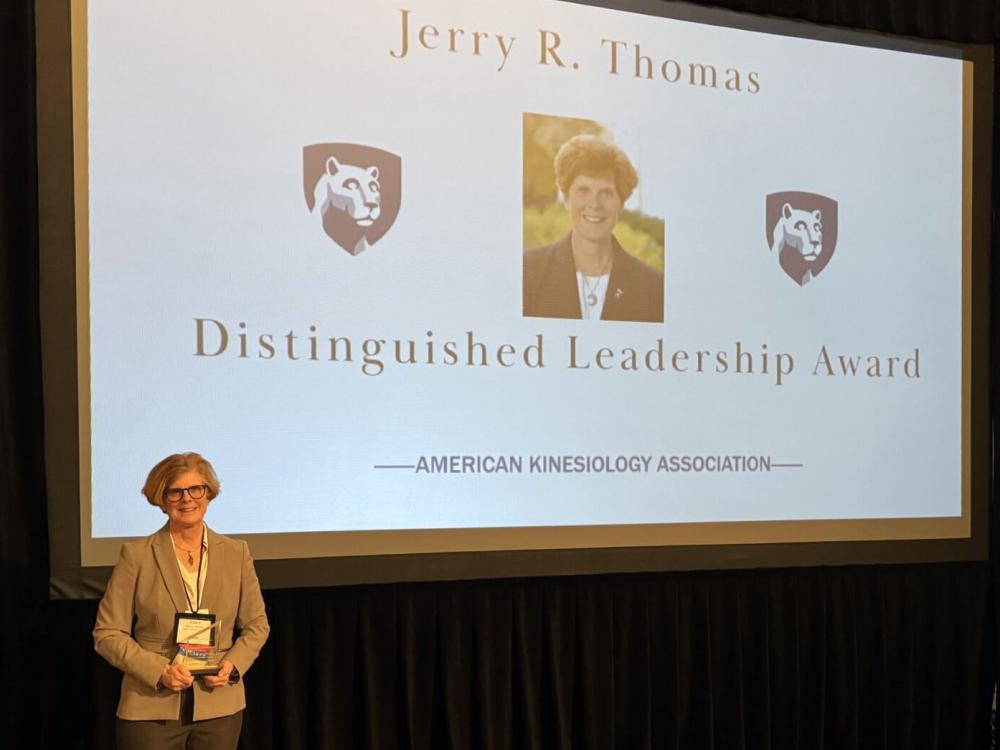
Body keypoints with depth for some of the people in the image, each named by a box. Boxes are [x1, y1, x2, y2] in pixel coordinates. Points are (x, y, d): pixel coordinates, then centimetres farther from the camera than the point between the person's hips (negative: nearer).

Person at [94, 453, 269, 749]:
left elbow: (256, 624, 12)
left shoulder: (236, 553, 5)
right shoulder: (136, 555, -2)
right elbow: (107, 633, -2)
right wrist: (159, 670, -14)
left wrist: (233, 664, -6)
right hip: (151, 710, -2)